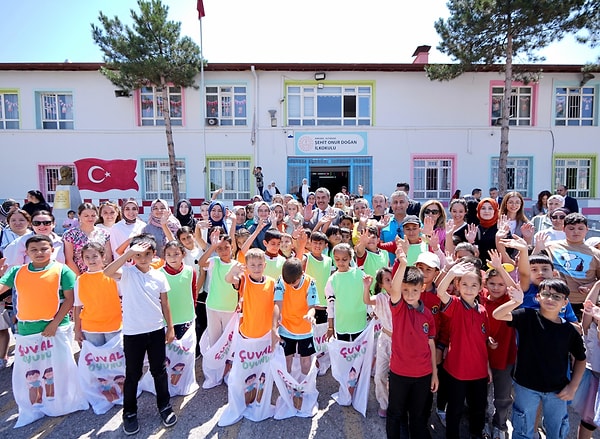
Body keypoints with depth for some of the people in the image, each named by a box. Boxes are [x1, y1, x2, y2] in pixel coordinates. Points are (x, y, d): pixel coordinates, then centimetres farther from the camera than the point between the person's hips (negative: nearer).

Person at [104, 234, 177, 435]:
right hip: (132, 333, -2)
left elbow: (164, 304, 5)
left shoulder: (159, 276, -2)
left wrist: (170, 328, 6)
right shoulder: (127, 273, -9)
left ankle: (164, 406, 34)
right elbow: (107, 272, -33)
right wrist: (130, 252, -37)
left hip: (156, 330, 2)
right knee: (132, 374, 12)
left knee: (159, 371, 15)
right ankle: (130, 412, 32)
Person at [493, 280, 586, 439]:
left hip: (557, 390, 2)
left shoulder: (569, 330, -7)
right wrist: (516, 302, -40)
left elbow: (580, 359, 6)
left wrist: (573, 386, 0)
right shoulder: (528, 316, -12)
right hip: (526, 386, -2)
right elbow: (497, 315, -25)